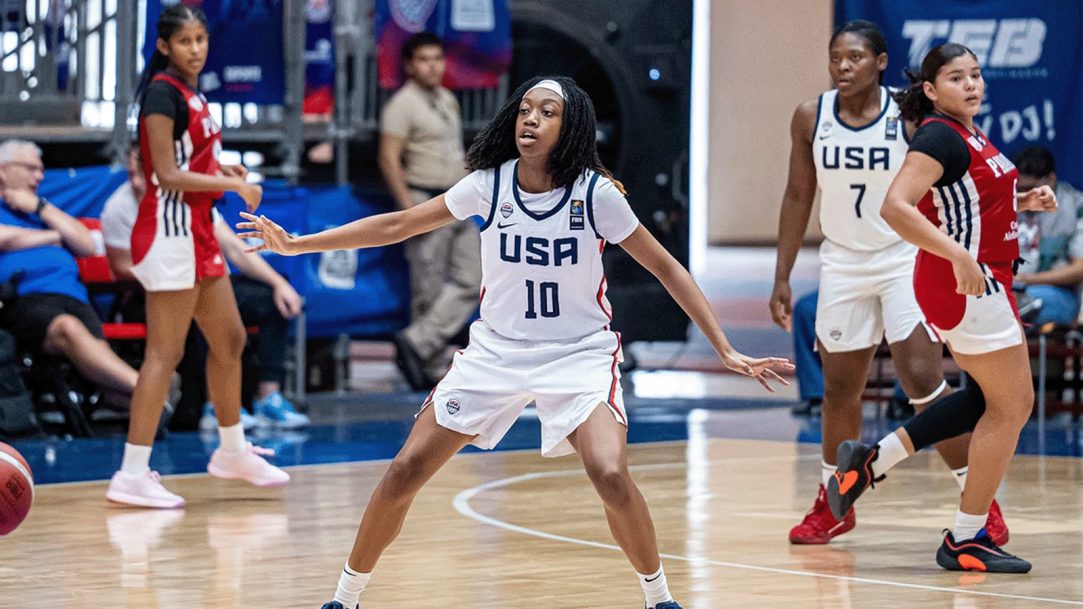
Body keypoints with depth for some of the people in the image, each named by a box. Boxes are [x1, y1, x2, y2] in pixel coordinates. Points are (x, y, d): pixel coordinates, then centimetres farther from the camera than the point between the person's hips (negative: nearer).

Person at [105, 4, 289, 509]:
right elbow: (167, 175, -19)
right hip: (168, 232, -10)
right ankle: (132, 475, -10)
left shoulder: (191, 93, 14)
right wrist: (231, 184, -15)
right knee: (165, 353, -10)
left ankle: (233, 452, 31)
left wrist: (222, 170, 5)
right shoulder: (162, 93, -14)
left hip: (196, 232, 10)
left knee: (229, 340, 17)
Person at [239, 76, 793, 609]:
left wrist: (726, 350, -10)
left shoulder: (596, 194, -14)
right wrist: (297, 244, -1)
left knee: (610, 475, -26)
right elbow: (397, 226, 2)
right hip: (496, 350, 3)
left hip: (578, 354, -3)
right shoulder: (490, 184, -8)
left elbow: (665, 268, -6)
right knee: (405, 472, -4)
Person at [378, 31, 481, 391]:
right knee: (429, 289, -4)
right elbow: (389, 159, -17)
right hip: (426, 202, -8)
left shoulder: (447, 100, 16)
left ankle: (418, 342, 1)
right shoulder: (403, 105, -10)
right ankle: (432, 369, 1)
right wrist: (409, 208, -23)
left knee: (471, 281, 1)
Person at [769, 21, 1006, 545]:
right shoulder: (811, 118, -3)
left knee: (923, 380, -14)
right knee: (839, 387, 8)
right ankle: (833, 503, 29)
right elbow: (798, 197, 6)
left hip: (905, 259, -3)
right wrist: (782, 278, 5)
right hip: (843, 262, 3)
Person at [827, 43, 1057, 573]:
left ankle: (871, 460, 16)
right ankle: (965, 541, 6)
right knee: (1012, 406, -1)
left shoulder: (967, 136, 12)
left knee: (989, 400, 19)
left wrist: (1023, 201, 12)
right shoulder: (940, 137, -17)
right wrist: (960, 256, -33)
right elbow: (895, 207, -28)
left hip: (979, 284, 10)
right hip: (967, 285, -10)